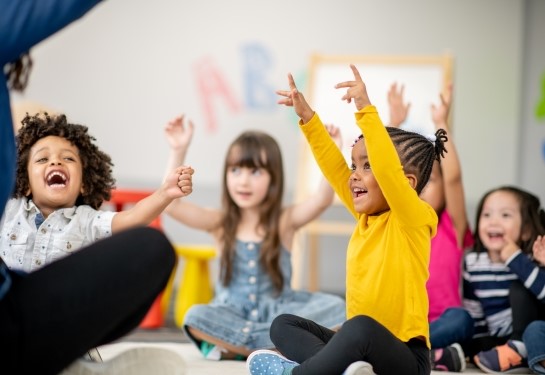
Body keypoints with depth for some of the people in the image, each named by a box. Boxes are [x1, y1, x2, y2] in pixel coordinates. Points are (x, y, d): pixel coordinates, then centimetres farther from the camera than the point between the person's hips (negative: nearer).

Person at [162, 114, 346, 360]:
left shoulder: (285, 220, 0)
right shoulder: (220, 222, 1)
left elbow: (322, 200, -18)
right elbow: (170, 204, -11)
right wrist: (178, 152, -19)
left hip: (278, 314, 0)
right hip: (233, 316, 0)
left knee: (335, 309, -25)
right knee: (196, 317, -32)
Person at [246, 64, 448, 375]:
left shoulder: (415, 219, -11)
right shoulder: (367, 216, 11)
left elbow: (386, 169, -27)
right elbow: (335, 168, 10)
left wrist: (366, 110, -30)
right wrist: (307, 116, 6)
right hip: (360, 345, 9)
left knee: (361, 327, -39)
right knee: (283, 325, 6)